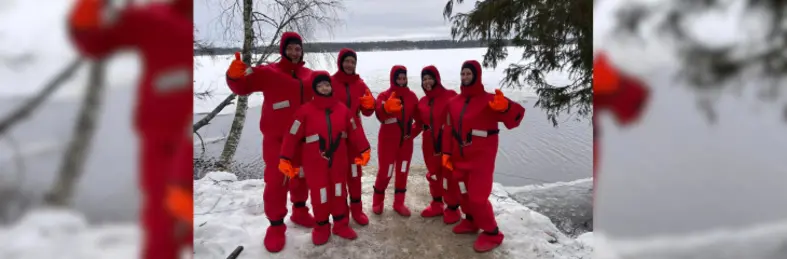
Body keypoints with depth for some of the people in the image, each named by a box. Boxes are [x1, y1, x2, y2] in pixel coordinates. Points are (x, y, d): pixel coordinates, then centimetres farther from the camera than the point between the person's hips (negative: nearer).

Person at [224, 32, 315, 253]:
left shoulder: (309, 75, 4)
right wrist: (234, 75, -33)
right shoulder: (268, 73, -10)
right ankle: (276, 225, 9)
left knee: (301, 176, 18)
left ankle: (300, 212, 37)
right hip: (276, 139, -5)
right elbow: (241, 87, -12)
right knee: (276, 181, -4)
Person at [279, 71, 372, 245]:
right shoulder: (305, 110, -10)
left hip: (338, 161, 3)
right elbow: (293, 136, -11)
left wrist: (364, 150, 6)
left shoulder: (342, 109, 1)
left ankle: (341, 224, 29)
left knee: (339, 192, 14)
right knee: (320, 194, 4)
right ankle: (322, 227, 23)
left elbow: (355, 132, 6)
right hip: (315, 163, -3)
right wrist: (285, 159, -12)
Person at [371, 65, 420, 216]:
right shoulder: (384, 96, -9)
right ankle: (377, 201, 22)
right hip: (388, 140, -4)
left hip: (406, 141, 4)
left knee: (403, 172, 10)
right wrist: (387, 108, -49)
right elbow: (380, 116, -29)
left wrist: (414, 132, -1)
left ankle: (399, 203, 24)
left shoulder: (411, 96, 4)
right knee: (385, 172, 0)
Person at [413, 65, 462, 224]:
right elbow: (419, 123, 13)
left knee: (449, 176, 1)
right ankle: (437, 205, 32)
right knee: (433, 175, 16)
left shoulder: (450, 96, -10)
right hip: (429, 145, 6)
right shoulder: (422, 102, 9)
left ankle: (452, 209, 16)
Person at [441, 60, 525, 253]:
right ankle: (471, 221, 40)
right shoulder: (454, 102, 4)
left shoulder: (488, 100, -15)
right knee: (464, 192, 18)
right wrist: (446, 152, 7)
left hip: (481, 158, -6)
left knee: (478, 196, -8)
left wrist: (505, 107, -46)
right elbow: (448, 130, 10)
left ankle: (492, 233, 9)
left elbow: (515, 117, -25)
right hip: (459, 158, 7)